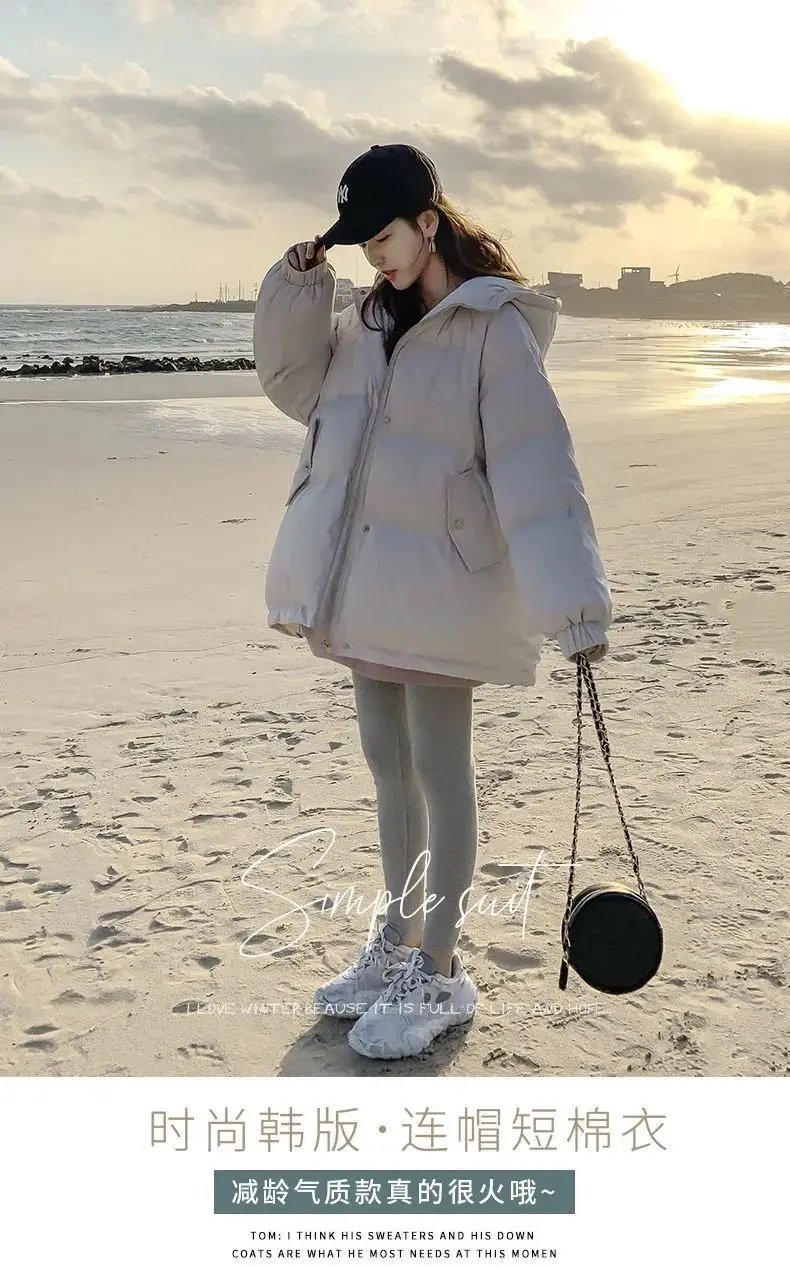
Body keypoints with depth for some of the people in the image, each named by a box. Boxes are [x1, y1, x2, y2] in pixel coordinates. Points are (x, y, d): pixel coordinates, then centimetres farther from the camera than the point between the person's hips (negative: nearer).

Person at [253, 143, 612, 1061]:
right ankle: (399, 943, 32)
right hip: (367, 584, 8)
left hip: (439, 584, -7)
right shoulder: (369, 324, 11)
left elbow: (535, 465, -20)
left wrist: (572, 602, -28)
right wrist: (299, 285, 0)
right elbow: (292, 379, 16)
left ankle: (439, 976, 16)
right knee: (387, 762, 16)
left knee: (439, 770, 2)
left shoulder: (493, 330, -12)